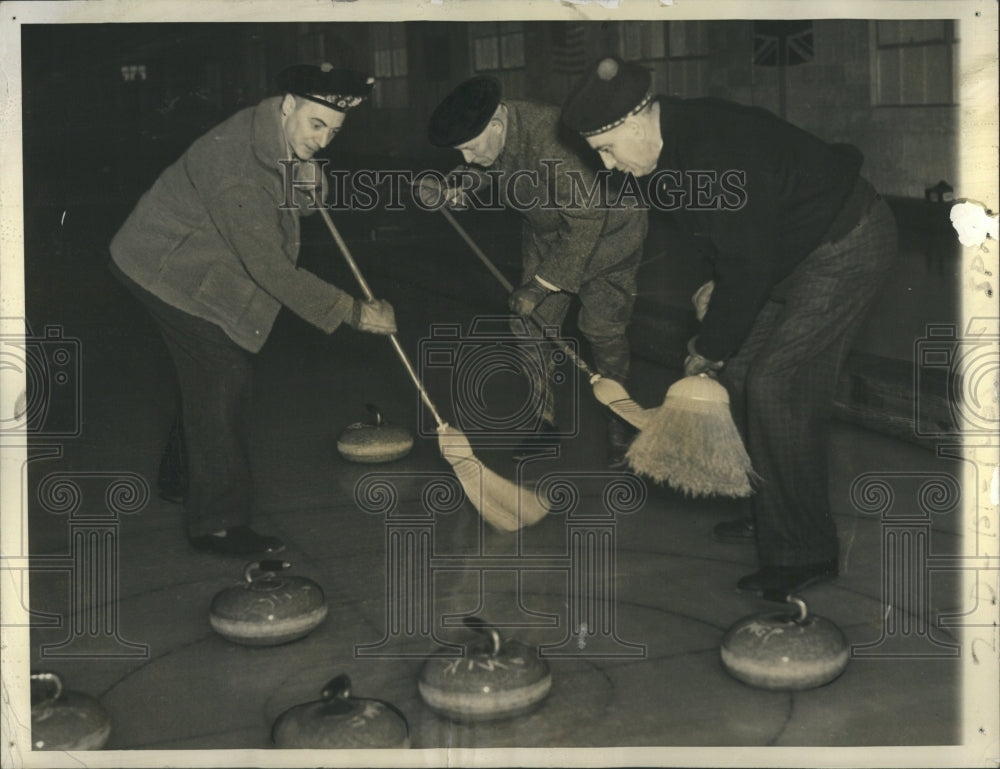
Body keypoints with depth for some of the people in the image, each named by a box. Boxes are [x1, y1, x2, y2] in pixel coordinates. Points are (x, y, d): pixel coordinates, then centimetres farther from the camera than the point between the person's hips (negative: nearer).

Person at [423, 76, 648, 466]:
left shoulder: (551, 138, -39)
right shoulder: (489, 137, -15)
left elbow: (586, 221, -33)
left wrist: (542, 284, -28)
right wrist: (464, 187, -14)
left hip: (604, 231, -7)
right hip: (547, 233, 7)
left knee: (603, 329, -9)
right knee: (531, 325, -1)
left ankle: (619, 425, 10)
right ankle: (545, 419, 14)